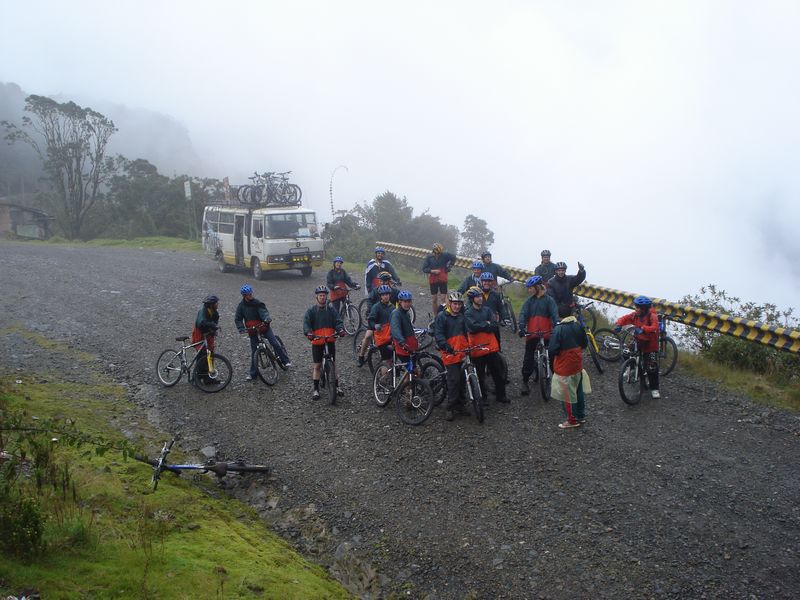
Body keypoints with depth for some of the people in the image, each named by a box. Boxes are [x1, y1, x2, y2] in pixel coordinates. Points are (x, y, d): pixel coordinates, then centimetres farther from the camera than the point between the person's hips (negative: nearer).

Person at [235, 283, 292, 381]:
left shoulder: (257, 303, -3)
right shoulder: (241, 306, 1)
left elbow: (263, 311, -18)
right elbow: (237, 319, 1)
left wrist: (267, 319, -40)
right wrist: (241, 329, -16)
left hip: (263, 326, -1)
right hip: (252, 330, 1)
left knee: (275, 344, -11)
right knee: (254, 352, 3)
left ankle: (286, 361, 2)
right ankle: (253, 373, 10)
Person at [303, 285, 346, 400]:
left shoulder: (331, 309, 7)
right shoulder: (311, 310, 2)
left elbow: (338, 321, -4)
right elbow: (306, 322, -11)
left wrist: (340, 329, -26)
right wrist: (308, 332, -31)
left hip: (330, 340, 1)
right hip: (317, 341, -1)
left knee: (332, 364, 7)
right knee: (317, 365, 3)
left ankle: (336, 386, 17)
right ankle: (316, 389, 9)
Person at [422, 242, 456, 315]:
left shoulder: (445, 255, -8)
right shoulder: (429, 257, -7)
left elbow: (453, 258, 5)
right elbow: (424, 269, -6)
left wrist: (449, 267, 0)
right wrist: (432, 271, -20)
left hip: (443, 280, -1)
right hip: (433, 280, 1)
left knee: (444, 298, -4)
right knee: (434, 299, 6)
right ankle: (435, 316, 16)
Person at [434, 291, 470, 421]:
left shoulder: (461, 317, 18)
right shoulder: (441, 316, -4)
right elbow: (438, 334, -13)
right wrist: (447, 346, -27)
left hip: (462, 353, 6)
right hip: (450, 353, -6)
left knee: (462, 379, 7)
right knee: (454, 380, -12)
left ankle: (460, 404, 19)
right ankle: (450, 408, -5)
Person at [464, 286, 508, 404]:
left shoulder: (487, 310, 7)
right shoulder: (468, 313, -5)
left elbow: (495, 326, -5)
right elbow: (473, 327, -20)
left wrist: (480, 327, -14)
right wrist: (487, 324, -10)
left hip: (491, 346, 4)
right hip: (477, 348, -4)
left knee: (498, 372, 10)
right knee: (480, 375, 6)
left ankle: (501, 394, 22)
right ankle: (482, 397, 18)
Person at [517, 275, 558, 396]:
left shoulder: (549, 300, 3)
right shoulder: (529, 301, 7)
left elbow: (554, 314, -9)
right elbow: (523, 314, -4)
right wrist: (521, 328, -20)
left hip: (547, 333, -1)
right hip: (531, 333, 1)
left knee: (552, 356, 1)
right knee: (528, 358, 0)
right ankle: (525, 382, 5)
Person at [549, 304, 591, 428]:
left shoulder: (559, 329, -21)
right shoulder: (578, 326, -3)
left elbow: (553, 350, -22)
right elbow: (585, 343, 9)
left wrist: (550, 349, -1)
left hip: (564, 367, -6)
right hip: (578, 364, 6)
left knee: (567, 394, 6)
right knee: (579, 391, 19)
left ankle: (572, 420, 14)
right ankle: (581, 416, 32)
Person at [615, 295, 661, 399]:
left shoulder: (652, 316, -18)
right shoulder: (635, 315, -3)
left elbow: (654, 327, -34)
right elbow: (624, 318, -1)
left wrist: (643, 329, -49)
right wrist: (619, 325, -23)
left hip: (650, 344, -5)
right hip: (638, 341, 5)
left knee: (652, 367, -6)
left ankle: (654, 389, 5)